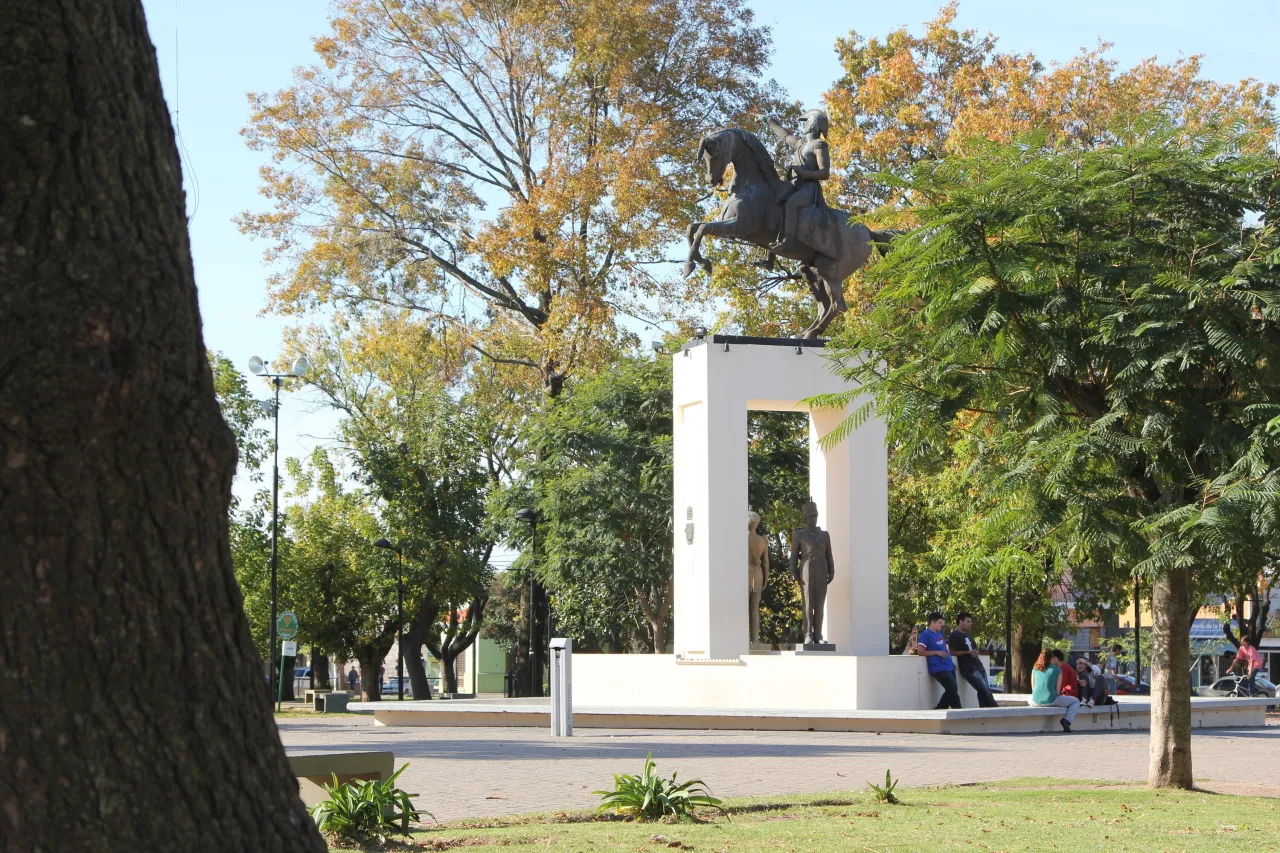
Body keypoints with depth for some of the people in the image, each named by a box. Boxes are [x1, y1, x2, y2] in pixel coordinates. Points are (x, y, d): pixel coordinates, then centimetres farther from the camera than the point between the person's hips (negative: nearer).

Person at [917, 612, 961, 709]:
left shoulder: (939, 633, 16)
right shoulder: (925, 634, -10)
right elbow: (920, 651, -17)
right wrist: (937, 652, -19)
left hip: (949, 667, 9)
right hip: (939, 668, -9)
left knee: (952, 691, 8)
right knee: (953, 690, -12)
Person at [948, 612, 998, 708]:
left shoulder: (967, 635, 20)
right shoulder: (954, 636, -8)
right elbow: (952, 652, -16)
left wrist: (975, 652, 6)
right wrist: (968, 652, -22)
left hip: (978, 666, 9)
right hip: (969, 669, -9)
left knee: (983, 691, 4)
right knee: (985, 690, -11)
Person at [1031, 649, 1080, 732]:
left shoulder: (1035, 669, 8)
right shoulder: (1057, 671, -1)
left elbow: (1033, 688, 11)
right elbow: (1057, 690, -2)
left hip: (1036, 701, 3)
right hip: (1051, 701, -3)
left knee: (1029, 698, 42)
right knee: (1076, 701, 16)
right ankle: (1067, 720, -6)